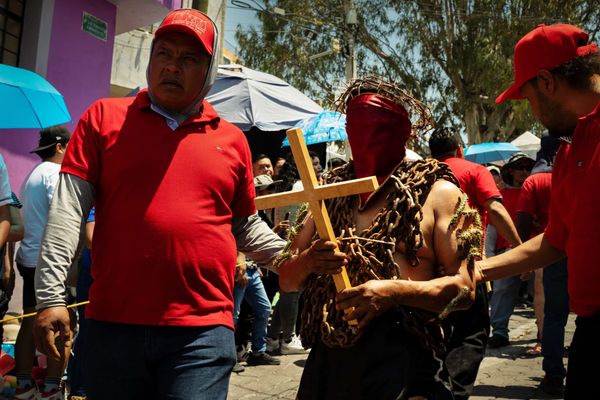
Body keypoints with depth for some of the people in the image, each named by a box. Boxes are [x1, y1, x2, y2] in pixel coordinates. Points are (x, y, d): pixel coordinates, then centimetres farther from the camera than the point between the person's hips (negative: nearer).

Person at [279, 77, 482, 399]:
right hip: (329, 359, 4)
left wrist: (394, 291, -20)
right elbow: (287, 280, 11)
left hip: (401, 358, -4)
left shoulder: (437, 192, 0)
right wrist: (309, 262, -11)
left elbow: (463, 289, -5)